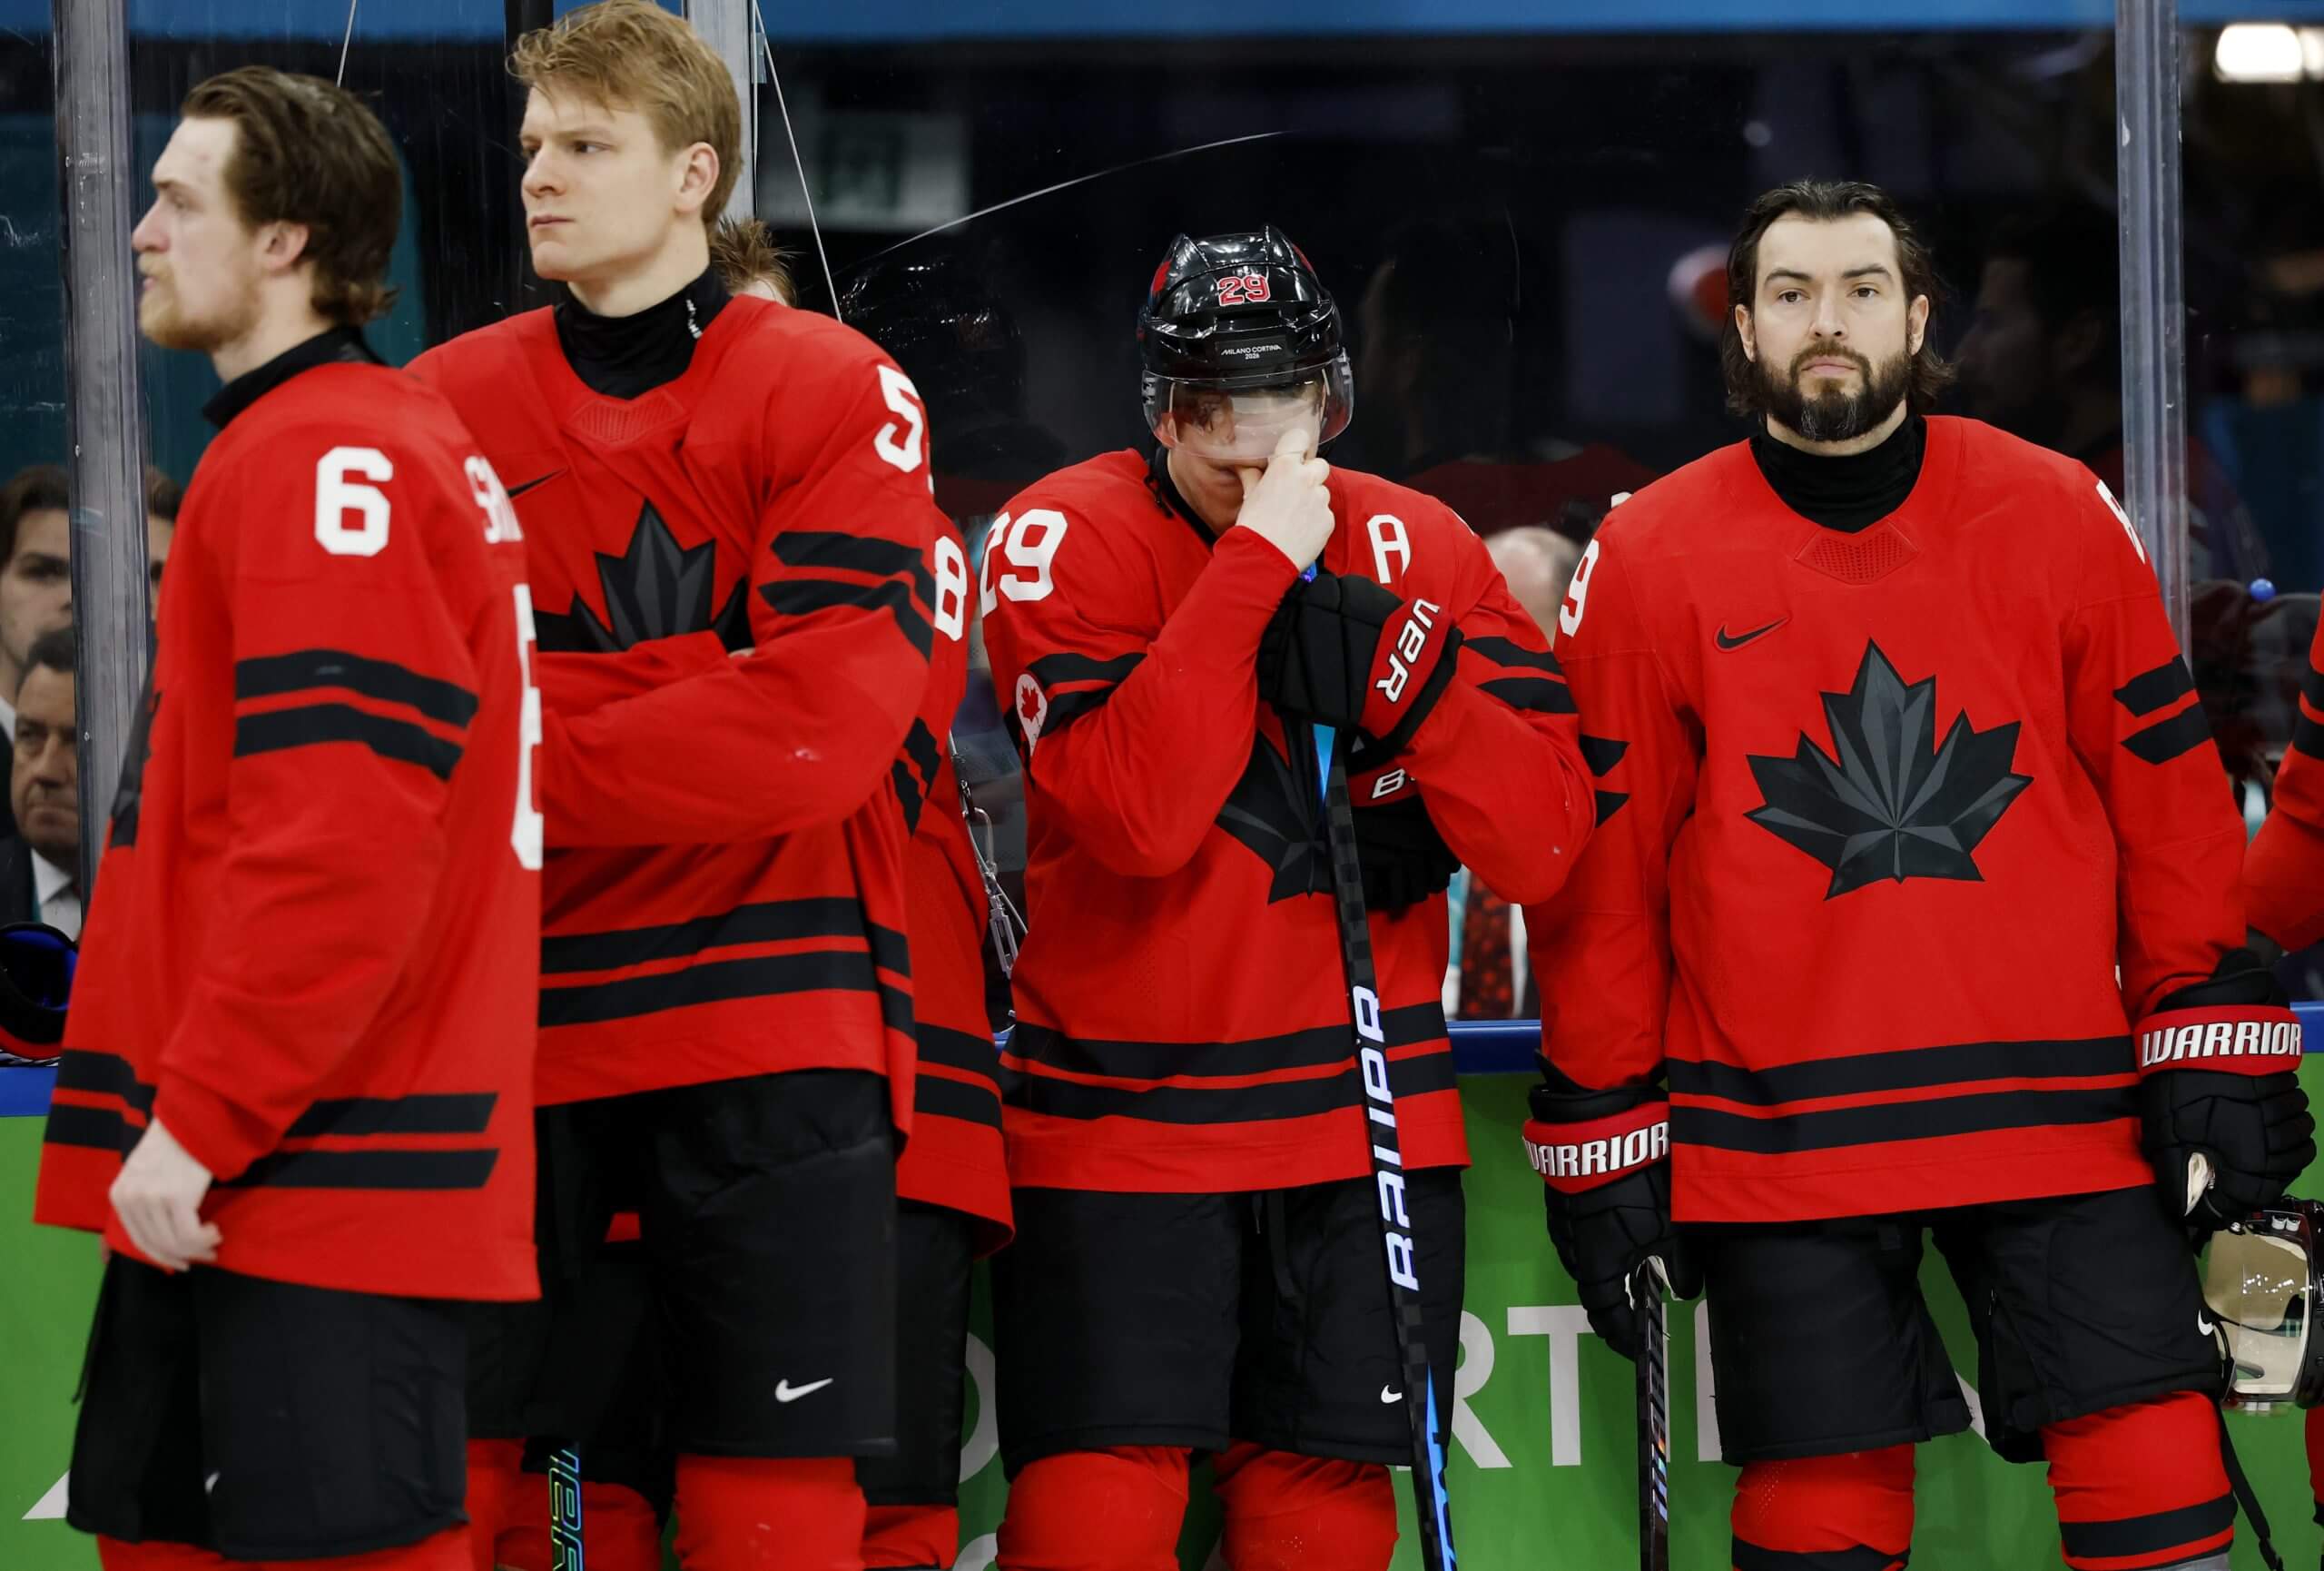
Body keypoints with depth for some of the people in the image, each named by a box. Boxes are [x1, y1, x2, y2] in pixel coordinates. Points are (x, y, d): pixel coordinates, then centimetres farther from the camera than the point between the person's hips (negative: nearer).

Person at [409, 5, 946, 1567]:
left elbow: (822, 721, -12)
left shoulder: (833, 393, 0)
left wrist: (522, 765, -12)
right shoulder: (444, 408, 11)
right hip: (509, 1029, 3)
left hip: (770, 1026, -3)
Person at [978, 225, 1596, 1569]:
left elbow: (1543, 841, -5)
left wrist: (1383, 657, -17)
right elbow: (1137, 813, -22)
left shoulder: (1421, 552, 4)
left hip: (1372, 1119, 3)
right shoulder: (1069, 539, -6)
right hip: (1125, 1118, -3)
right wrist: (1255, 566, -21)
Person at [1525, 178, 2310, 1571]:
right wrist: (1602, 1131, 3)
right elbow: (1600, 860, 5)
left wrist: (2213, 1047, 1)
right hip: (1778, 1133, 0)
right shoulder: (1649, 560, 1)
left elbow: (2168, 791, 7)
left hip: (2055, 1110, 1)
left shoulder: (2058, 516, 3)